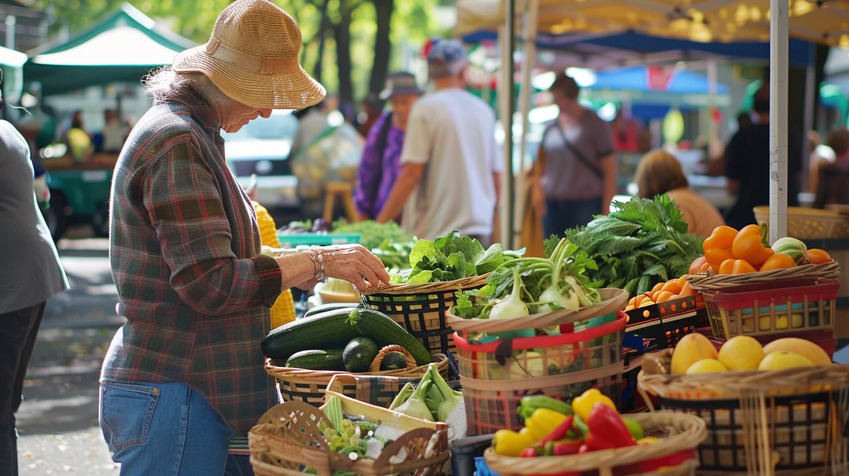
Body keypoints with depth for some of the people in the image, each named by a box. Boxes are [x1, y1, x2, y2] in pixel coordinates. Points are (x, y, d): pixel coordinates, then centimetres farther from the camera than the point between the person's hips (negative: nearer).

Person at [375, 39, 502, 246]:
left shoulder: (426, 108, -5)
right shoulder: (484, 110, 10)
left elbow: (412, 174, -11)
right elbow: (497, 180, 14)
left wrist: (381, 222, -6)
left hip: (435, 231, -5)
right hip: (479, 230, 5)